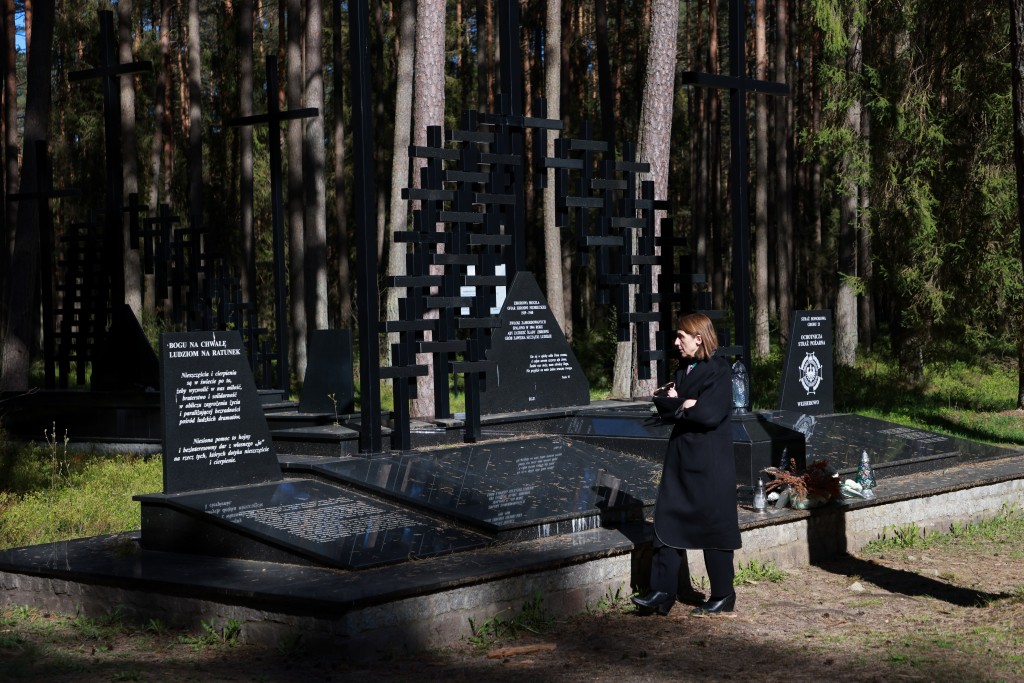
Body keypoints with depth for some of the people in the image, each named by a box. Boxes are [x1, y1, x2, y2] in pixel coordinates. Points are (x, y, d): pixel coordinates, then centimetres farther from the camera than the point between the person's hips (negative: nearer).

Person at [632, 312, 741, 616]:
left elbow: (710, 414, -23)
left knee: (714, 524, 2)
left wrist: (677, 405, -9)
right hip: (680, 455, 8)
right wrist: (681, 404, -13)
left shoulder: (719, 370, -13)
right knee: (669, 519, 4)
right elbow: (662, 400, 8)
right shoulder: (684, 368, 12)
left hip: (710, 462, -8)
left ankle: (723, 596, 14)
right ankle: (663, 592, 6)